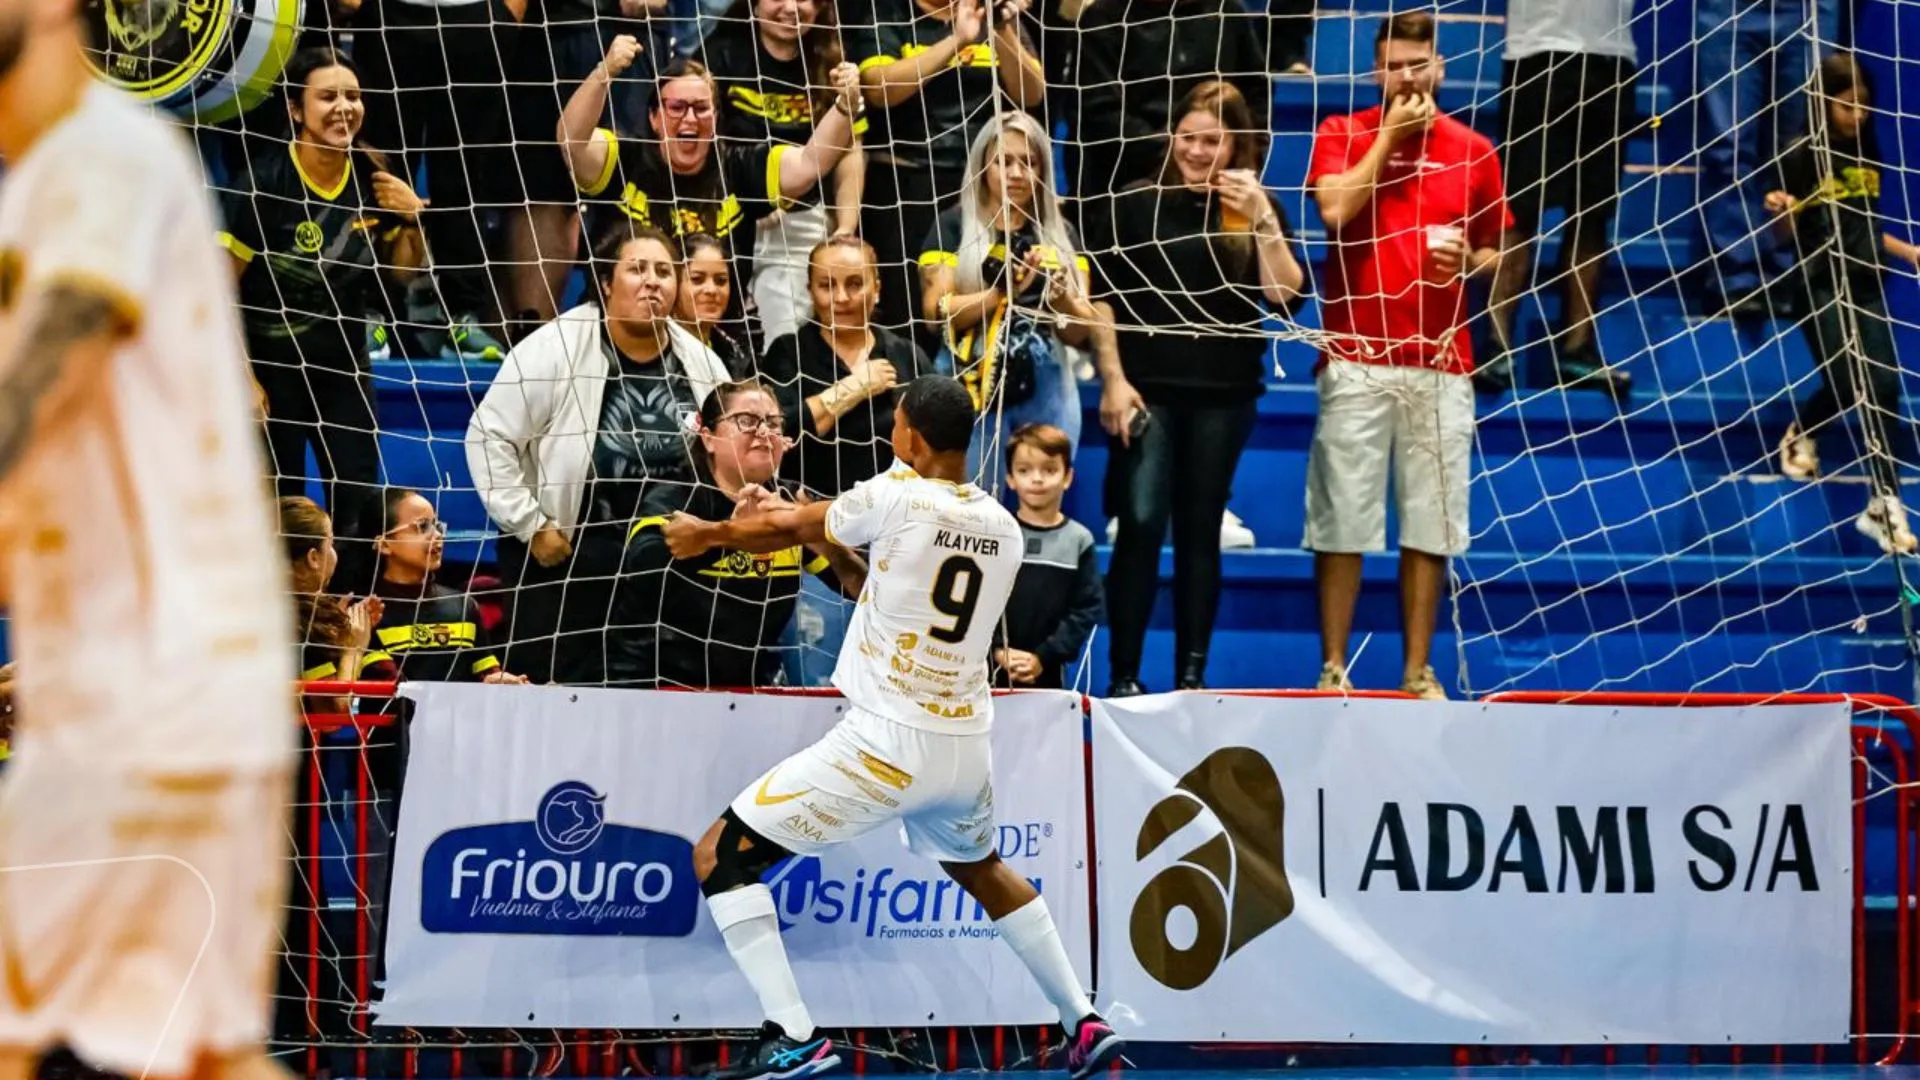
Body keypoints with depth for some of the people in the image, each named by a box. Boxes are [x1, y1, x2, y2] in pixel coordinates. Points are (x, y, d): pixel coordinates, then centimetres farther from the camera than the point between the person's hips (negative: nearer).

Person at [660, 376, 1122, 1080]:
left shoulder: (896, 497, -8)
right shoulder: (1003, 529, 8)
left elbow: (784, 528, 9)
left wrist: (707, 534, 28)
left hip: (887, 743, -7)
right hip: (966, 744, 7)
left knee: (720, 857, 0)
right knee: (981, 870, 36)